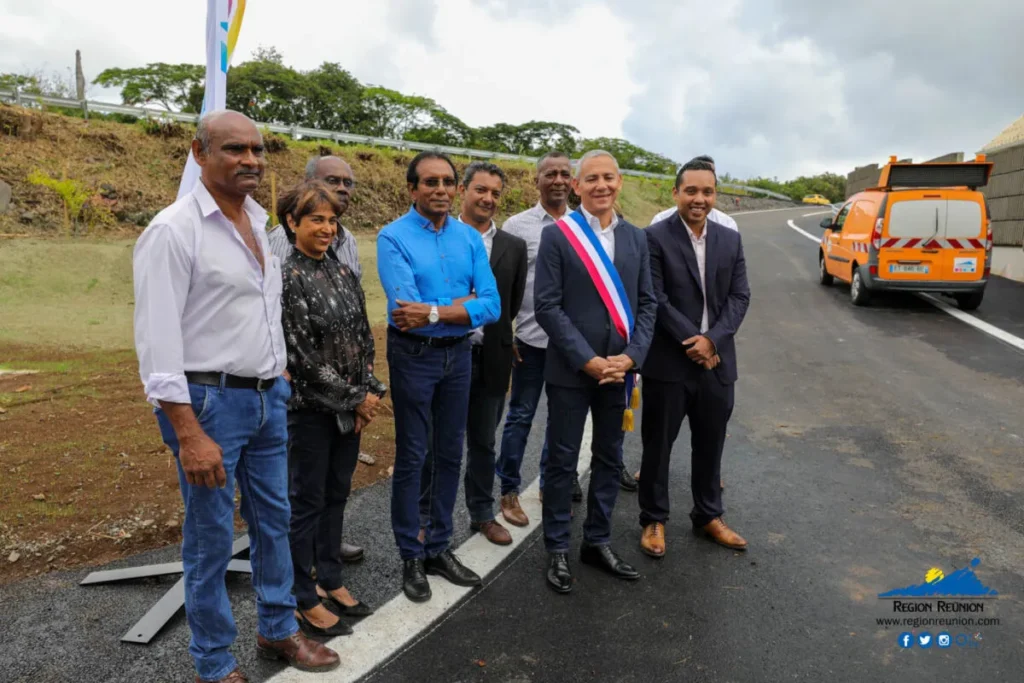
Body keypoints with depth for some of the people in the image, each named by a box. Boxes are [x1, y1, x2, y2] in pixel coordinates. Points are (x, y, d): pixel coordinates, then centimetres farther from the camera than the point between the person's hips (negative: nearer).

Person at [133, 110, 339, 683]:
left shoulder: (258, 220, 10)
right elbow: (158, 341, -17)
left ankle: (279, 630, 37)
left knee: (274, 519, 18)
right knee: (212, 539, 6)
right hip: (210, 401, -7)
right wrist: (189, 435, -21)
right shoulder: (174, 231, -14)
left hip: (269, 397, 7)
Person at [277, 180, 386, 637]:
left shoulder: (344, 273, 8)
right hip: (309, 407, -6)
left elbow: (364, 338, 9)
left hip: (351, 408, 7)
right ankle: (304, 601, 21)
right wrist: (354, 398, -14)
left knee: (337, 495, 16)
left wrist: (370, 393, -2)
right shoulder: (285, 277, -13)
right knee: (307, 501, 5)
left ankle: (330, 581, 32)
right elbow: (301, 352, -17)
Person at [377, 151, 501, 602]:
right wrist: (465, 301, -13)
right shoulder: (394, 237, -8)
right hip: (414, 356, -4)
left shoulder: (470, 238, 3)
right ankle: (411, 557, 21)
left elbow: (492, 306, -7)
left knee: (450, 455, 13)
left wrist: (434, 312, -19)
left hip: (459, 354, 5)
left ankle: (439, 548, 29)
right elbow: (405, 307, -21)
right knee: (411, 458, 6)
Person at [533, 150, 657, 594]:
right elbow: (548, 306, -10)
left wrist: (630, 357, -8)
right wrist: (588, 360, -15)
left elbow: (647, 304, 7)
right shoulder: (557, 235, -5)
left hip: (618, 369, 4)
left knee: (609, 459, 14)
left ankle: (598, 542, 31)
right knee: (562, 461, 6)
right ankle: (558, 549, 23)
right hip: (570, 370, -4)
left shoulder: (635, 238, 9)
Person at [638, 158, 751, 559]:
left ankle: (708, 516, 34)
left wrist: (712, 339, -12)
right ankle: (654, 520, 25)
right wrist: (694, 344, -15)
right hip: (668, 362, -4)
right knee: (658, 445, 8)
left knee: (710, 445, 16)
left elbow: (740, 296, 3)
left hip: (717, 362, 5)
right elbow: (656, 300, -13)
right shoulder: (655, 238, -8)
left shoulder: (730, 240, 9)